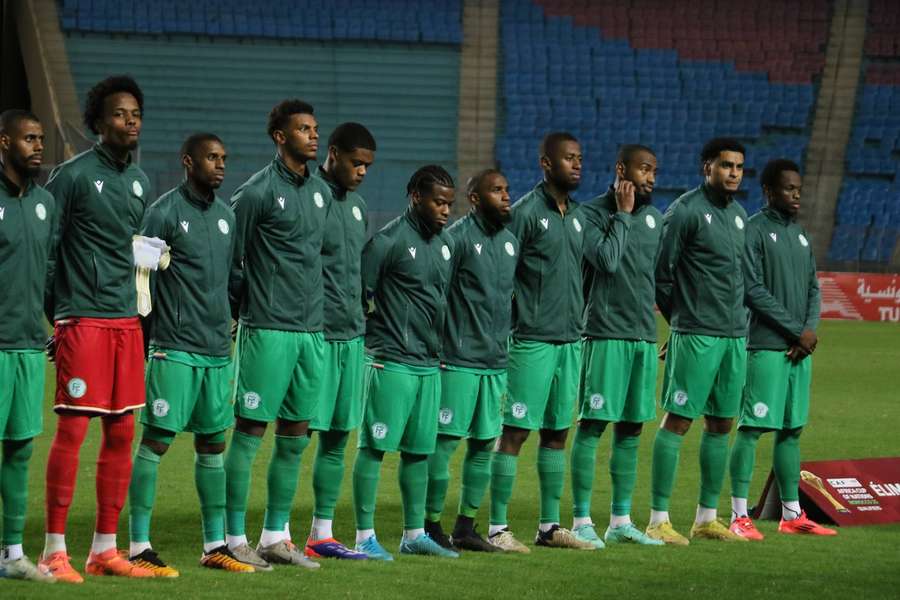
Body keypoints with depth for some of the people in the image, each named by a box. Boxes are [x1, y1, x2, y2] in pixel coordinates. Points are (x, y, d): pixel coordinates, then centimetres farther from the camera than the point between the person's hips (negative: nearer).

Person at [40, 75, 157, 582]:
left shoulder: (142, 183, 14)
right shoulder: (74, 175, -6)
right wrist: (55, 316, -6)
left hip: (126, 321, 7)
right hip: (83, 321, -7)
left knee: (121, 434, 6)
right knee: (73, 430, -8)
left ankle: (105, 549, 13)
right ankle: (55, 551, -3)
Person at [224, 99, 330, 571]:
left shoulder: (320, 192, 14)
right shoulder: (257, 192, -8)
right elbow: (230, 260, -6)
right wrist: (242, 311, -4)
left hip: (312, 331, 7)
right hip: (268, 331, -7)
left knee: (295, 437, 9)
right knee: (250, 432, -4)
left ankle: (275, 536, 16)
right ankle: (234, 538, 0)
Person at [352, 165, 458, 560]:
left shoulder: (444, 243, 15)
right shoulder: (388, 241, -11)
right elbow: (357, 294, -12)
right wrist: (371, 341, -9)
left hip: (429, 364, 8)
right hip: (391, 362, -8)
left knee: (419, 450, 11)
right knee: (375, 447, -5)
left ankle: (414, 534, 19)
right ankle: (365, 537, -4)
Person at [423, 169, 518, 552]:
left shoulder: (511, 242, 14)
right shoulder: (458, 237, -10)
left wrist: (505, 348, 18)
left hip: (496, 363, 7)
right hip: (459, 362, -7)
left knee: (484, 445, 8)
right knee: (444, 442, -5)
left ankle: (466, 527, 15)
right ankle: (431, 526, 1)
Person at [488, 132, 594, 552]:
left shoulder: (577, 215, 14)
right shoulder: (526, 212, -9)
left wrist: (578, 330, 17)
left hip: (570, 340, 7)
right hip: (533, 341, -7)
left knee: (557, 432, 10)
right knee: (515, 431, -6)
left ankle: (550, 526, 16)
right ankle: (497, 528, -3)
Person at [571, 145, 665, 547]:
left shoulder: (654, 218, 15)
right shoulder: (593, 213, -5)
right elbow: (606, 260, -19)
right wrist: (623, 214, -11)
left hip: (645, 335, 7)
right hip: (606, 334, -7)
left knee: (630, 430, 9)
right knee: (591, 426, -5)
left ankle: (621, 521, 14)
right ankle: (582, 522, -3)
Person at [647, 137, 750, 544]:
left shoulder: (738, 215, 15)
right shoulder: (685, 212, -10)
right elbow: (661, 271, -9)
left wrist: (739, 321, 14)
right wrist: (681, 320, 0)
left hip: (735, 336, 8)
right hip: (696, 337, -8)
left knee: (720, 424, 10)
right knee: (677, 421, -6)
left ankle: (707, 517, 18)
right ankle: (658, 520, -4)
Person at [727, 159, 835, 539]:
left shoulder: (800, 235, 17)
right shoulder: (754, 231, -6)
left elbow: (813, 289, 17)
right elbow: (754, 290, -12)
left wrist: (810, 330, -2)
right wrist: (797, 332, -11)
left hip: (800, 349, 7)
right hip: (765, 347, -7)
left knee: (792, 430, 10)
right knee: (752, 427, -7)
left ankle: (792, 514, 15)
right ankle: (739, 515, -6)